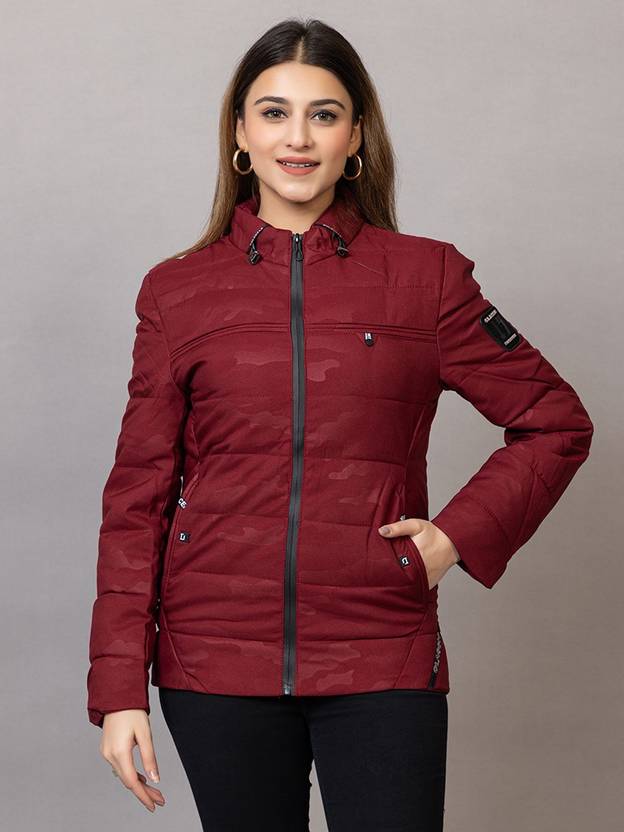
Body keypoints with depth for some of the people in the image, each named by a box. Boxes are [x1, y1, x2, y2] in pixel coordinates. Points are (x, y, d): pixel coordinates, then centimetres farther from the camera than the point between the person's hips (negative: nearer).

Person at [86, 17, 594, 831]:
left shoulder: (427, 276, 3)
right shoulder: (177, 291, 4)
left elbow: (557, 423, 10)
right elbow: (137, 494, 4)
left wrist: (463, 534, -3)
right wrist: (120, 688, -1)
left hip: (381, 660, 0)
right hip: (216, 661, 1)